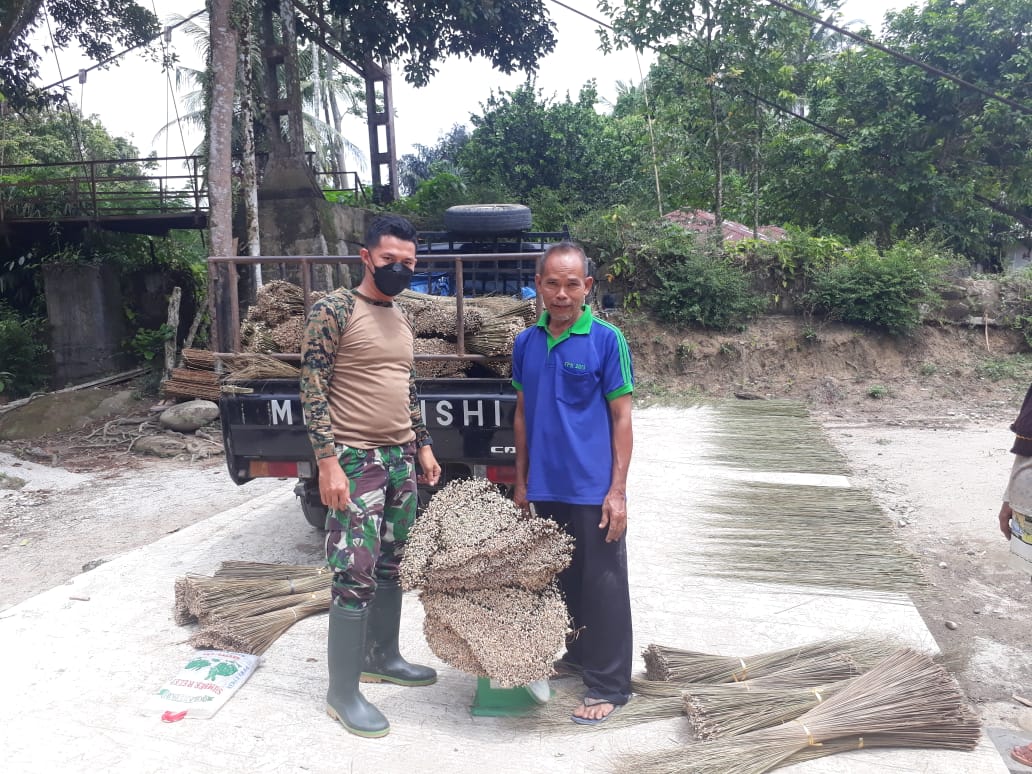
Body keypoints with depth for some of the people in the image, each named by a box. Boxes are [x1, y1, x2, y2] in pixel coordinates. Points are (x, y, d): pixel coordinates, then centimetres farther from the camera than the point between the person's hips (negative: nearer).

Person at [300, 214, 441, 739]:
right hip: (354, 460, -7)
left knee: (392, 566, 15)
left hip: (401, 458, 8)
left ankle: (382, 657, 33)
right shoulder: (333, 311, -10)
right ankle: (342, 693, 8)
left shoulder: (400, 317, 13)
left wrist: (423, 446, 17)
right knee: (355, 575, -5)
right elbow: (313, 390, -13)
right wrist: (327, 462, -19)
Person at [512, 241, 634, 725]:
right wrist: (521, 481, 11)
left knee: (603, 586, 5)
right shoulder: (526, 343, 4)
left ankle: (609, 685, 18)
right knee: (560, 578, 19)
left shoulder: (606, 340, -10)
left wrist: (617, 491, -12)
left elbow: (621, 418, -8)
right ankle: (574, 654, 39)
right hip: (545, 488, 5)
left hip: (593, 489, -5)